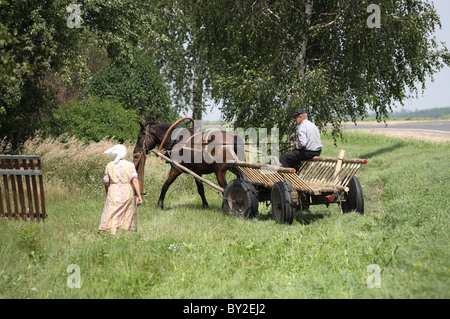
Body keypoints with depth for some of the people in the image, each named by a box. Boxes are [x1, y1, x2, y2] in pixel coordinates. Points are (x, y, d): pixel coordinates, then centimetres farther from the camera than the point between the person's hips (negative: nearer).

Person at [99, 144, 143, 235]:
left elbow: (106, 183, 4)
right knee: (129, 214, 11)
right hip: (128, 193, 1)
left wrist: (108, 195, 19)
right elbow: (135, 180, -8)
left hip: (114, 192, -1)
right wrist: (139, 196, -7)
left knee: (113, 217, -4)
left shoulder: (110, 165, 1)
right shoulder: (130, 165, -1)